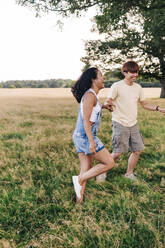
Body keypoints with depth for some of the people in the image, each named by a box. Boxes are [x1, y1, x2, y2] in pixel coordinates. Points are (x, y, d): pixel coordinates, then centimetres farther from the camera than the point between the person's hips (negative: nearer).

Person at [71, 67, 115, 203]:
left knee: (86, 170, 12)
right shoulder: (90, 95, -15)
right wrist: (91, 142, -23)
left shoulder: (92, 95, 15)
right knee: (110, 163, -3)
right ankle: (80, 179, 1)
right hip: (86, 137, -10)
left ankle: (79, 199, 18)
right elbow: (86, 120, -21)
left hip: (80, 136, 10)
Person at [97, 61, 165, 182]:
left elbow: (144, 103, 17)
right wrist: (108, 104, -38)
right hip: (120, 123, -6)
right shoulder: (117, 86, -9)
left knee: (138, 150, 6)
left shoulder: (138, 87, 9)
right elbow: (108, 101, -14)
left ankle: (129, 173, 25)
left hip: (133, 124, 6)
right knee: (118, 153, -6)